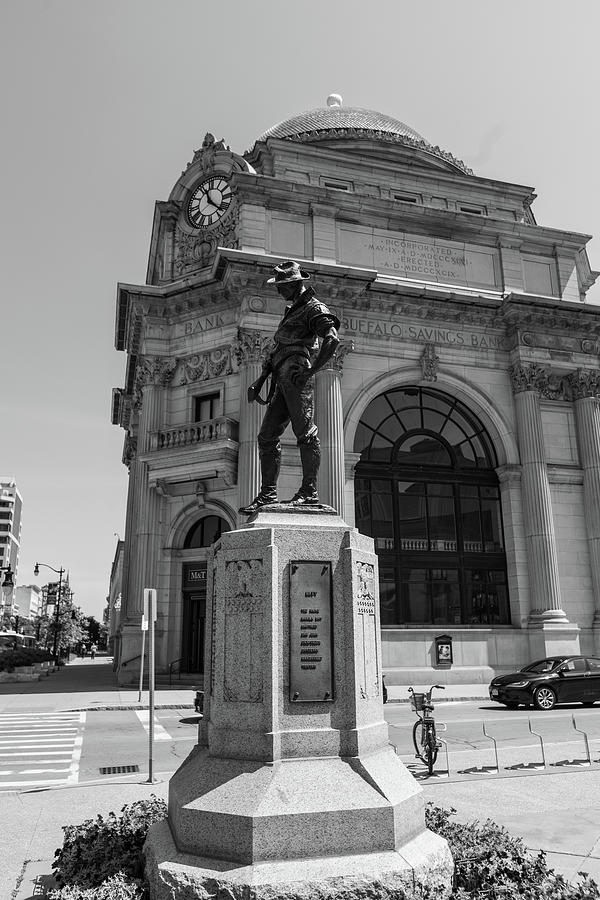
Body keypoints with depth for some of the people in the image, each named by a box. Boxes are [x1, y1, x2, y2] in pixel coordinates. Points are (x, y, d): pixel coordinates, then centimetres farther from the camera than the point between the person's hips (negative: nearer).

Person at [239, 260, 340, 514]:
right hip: (282, 380, 10)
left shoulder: (314, 308, 1)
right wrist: (259, 382, 25)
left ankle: (309, 491, -11)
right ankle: (268, 494, 5)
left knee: (305, 432, -12)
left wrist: (310, 371, -21)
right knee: (267, 436, 4)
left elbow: (332, 339, -16)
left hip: (296, 375, -9)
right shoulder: (291, 311, 30)